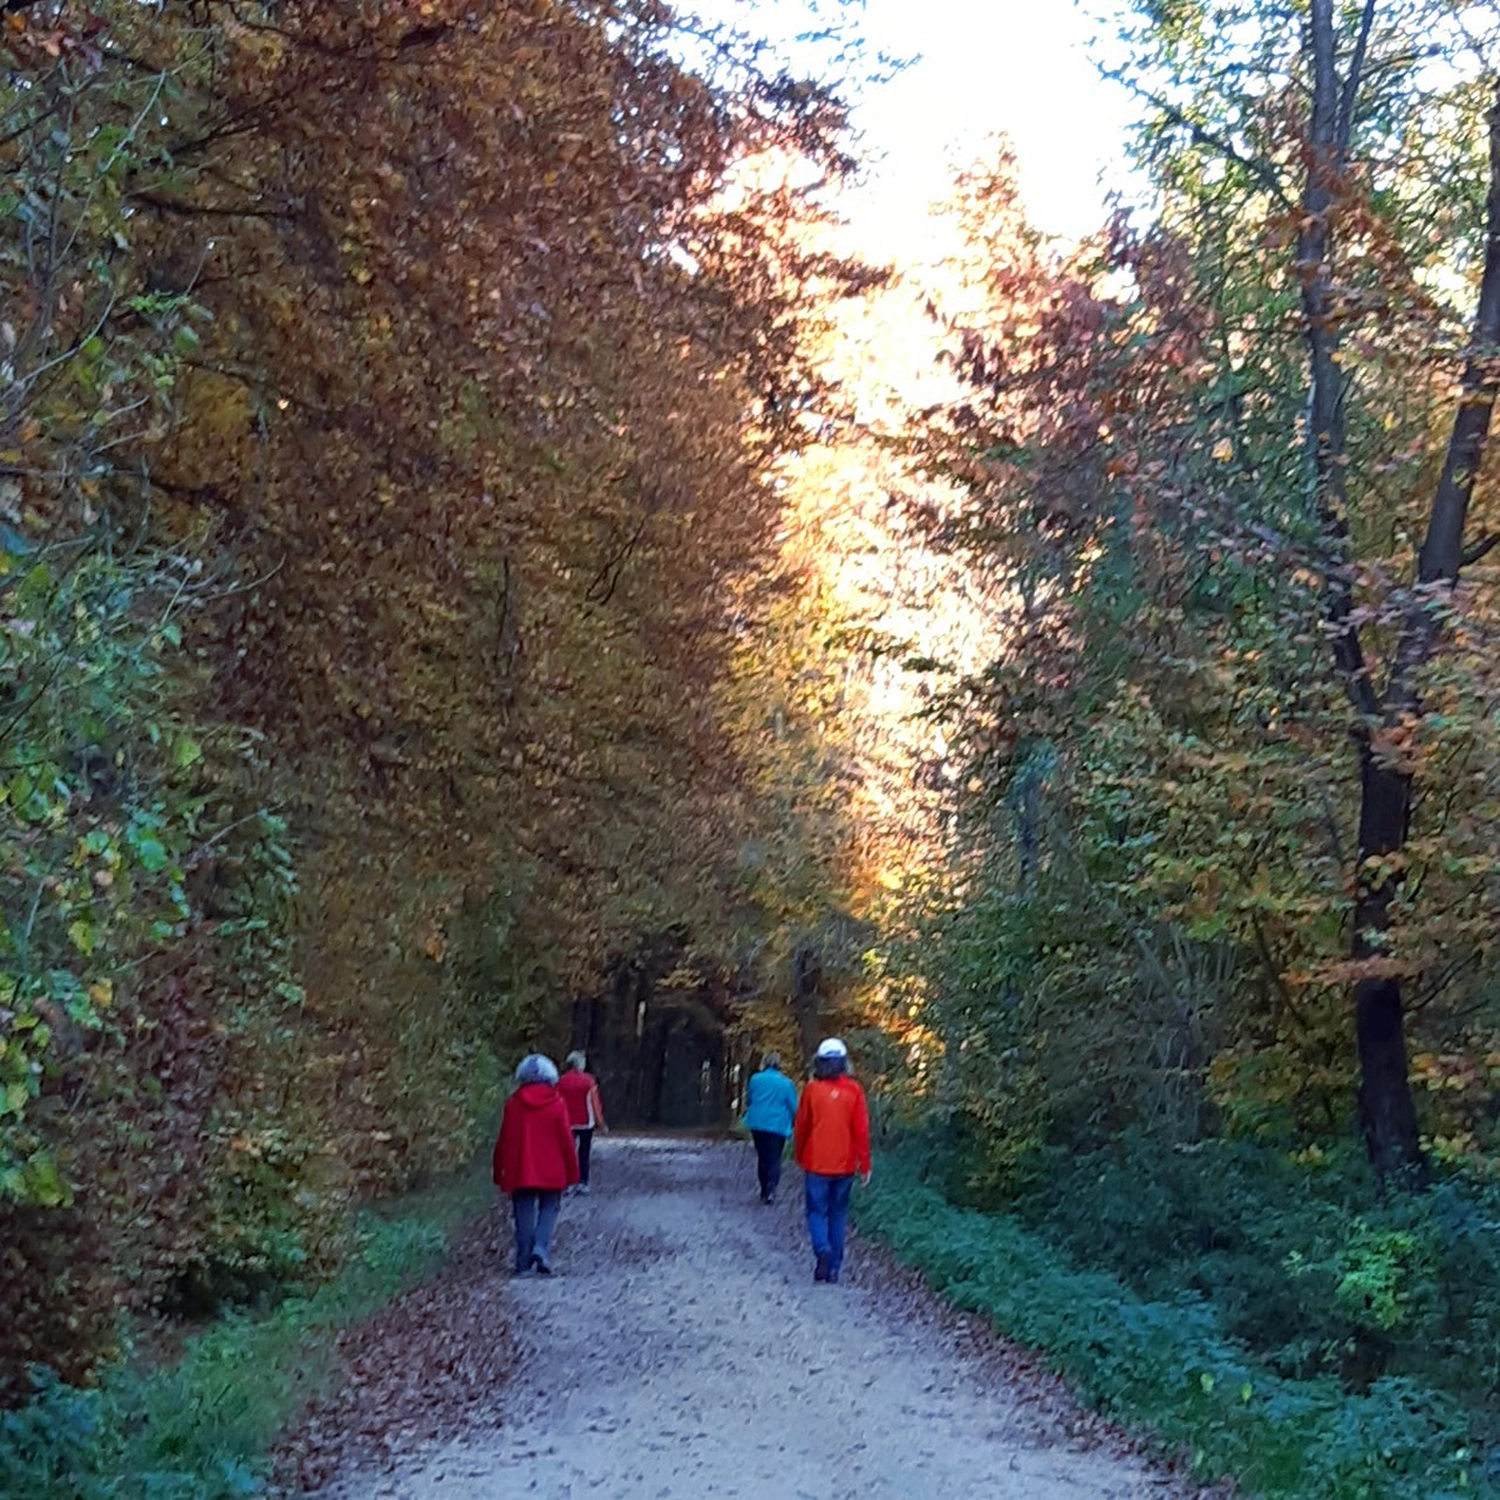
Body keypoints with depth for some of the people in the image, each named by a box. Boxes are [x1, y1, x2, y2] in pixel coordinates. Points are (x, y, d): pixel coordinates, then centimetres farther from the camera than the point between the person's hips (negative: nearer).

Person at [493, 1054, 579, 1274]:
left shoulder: (514, 1104, -2)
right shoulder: (557, 1104, -5)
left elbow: (504, 1141, 2)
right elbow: (566, 1140, -2)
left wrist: (500, 1173, 11)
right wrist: (571, 1172, 7)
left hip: (520, 1171, 1)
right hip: (551, 1172, -1)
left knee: (524, 1215, 7)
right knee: (549, 1209, 10)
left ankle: (524, 1262, 5)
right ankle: (541, 1248, -12)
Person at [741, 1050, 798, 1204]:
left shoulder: (755, 1079, -2)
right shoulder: (786, 1083, -5)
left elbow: (748, 1100, 11)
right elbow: (794, 1108, 0)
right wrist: (793, 1123, 17)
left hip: (757, 1124, 2)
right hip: (778, 1126, -2)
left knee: (762, 1157, 15)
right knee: (774, 1158, 2)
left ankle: (764, 1191, 18)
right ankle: (771, 1189, -17)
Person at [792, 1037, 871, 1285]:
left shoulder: (812, 1089, -7)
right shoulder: (853, 1090, -5)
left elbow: (801, 1127, 0)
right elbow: (861, 1130, -5)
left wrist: (799, 1157, 14)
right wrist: (865, 1164, 2)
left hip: (816, 1164, -1)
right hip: (844, 1165, 2)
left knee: (817, 1211, 7)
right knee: (838, 1214, 12)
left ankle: (822, 1249, -19)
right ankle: (834, 1268, 13)